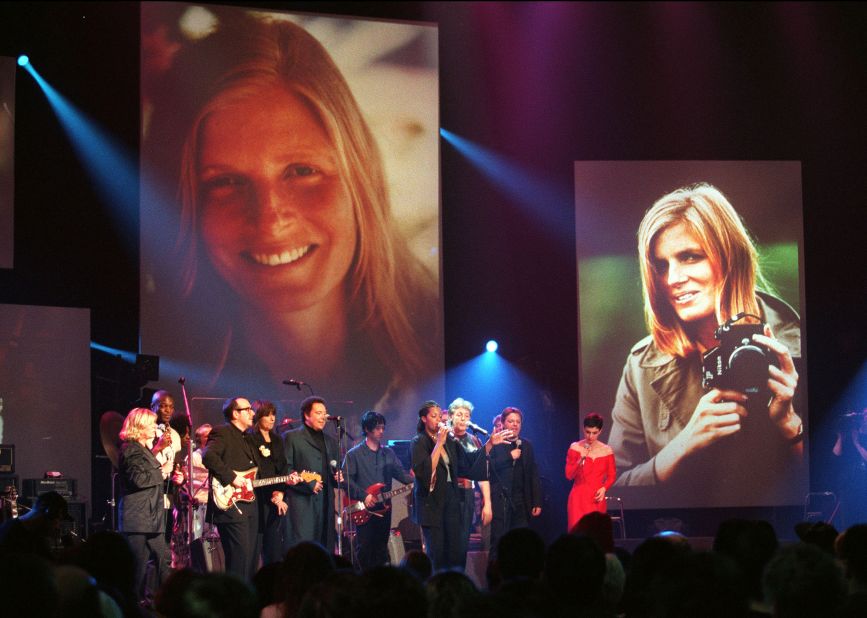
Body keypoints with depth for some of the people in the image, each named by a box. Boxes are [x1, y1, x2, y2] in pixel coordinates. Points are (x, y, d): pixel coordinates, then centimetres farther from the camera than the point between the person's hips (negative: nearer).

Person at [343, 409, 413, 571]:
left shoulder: (388, 453, 13)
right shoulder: (354, 454, -2)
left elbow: (400, 473, 6)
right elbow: (346, 479, -8)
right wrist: (364, 496, -16)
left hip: (384, 508, 5)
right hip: (363, 509, -5)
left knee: (381, 550, 8)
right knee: (365, 550, -5)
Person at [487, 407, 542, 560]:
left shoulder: (527, 446, 15)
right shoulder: (495, 444, 3)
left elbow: (534, 476, 13)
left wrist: (537, 502, 7)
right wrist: (510, 457, -13)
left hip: (521, 502, 4)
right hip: (500, 500, -4)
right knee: (499, 542, -5)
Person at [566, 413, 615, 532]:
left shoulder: (606, 450, 4)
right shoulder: (575, 447, 0)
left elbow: (611, 475, 11)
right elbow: (569, 475, -3)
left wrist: (604, 488, -7)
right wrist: (580, 460, -18)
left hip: (597, 499, 2)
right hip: (579, 497, -2)